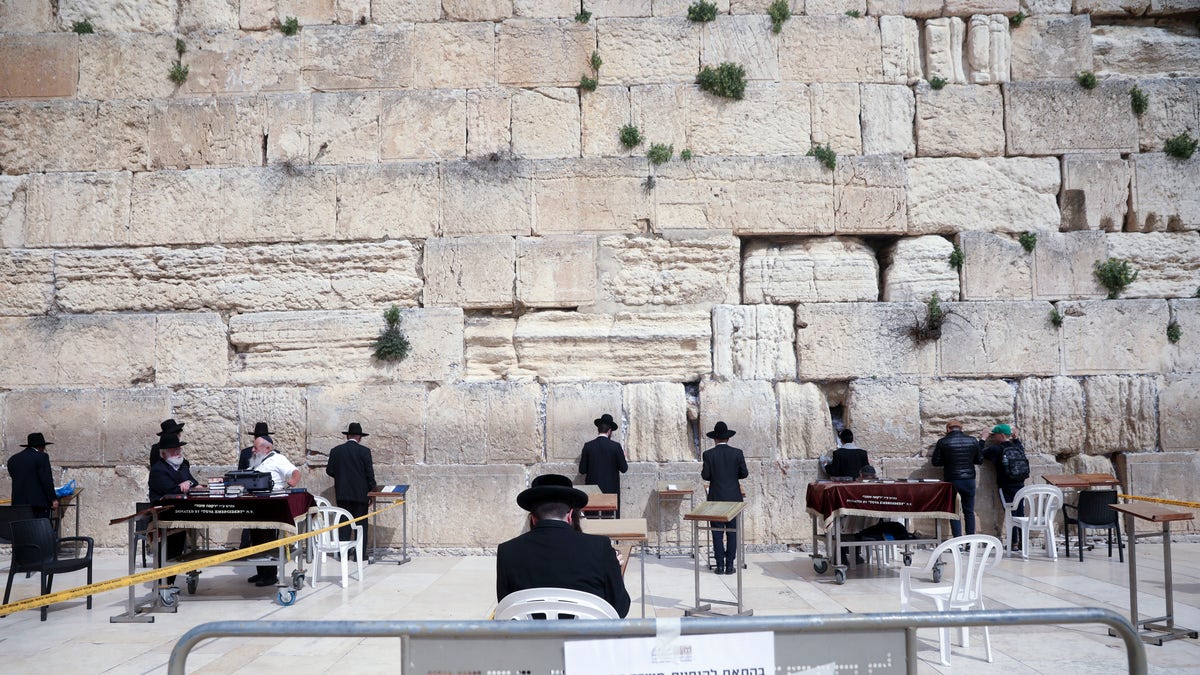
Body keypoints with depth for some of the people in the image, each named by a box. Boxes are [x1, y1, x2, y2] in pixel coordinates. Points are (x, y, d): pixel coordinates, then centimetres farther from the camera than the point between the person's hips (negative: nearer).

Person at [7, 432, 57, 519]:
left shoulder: (12, 459, 14)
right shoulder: (41, 457, -6)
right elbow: (47, 480, -11)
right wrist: (53, 499, -9)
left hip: (18, 503, 6)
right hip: (38, 502, -6)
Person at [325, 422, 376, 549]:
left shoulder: (336, 451, 3)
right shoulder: (364, 451, -7)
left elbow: (329, 470, 5)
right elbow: (369, 473, -8)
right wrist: (371, 491, 0)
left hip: (342, 493, 3)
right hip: (360, 493, -3)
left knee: (344, 522, 7)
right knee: (361, 523, 3)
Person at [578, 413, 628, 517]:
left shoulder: (588, 446, -1)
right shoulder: (616, 446, -5)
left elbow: (582, 470, 0)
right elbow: (624, 468, -2)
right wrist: (623, 456, 16)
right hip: (611, 489, -1)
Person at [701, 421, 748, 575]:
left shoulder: (708, 454, -6)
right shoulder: (737, 453, -3)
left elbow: (706, 476, -8)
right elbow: (744, 473, 1)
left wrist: (702, 471, 14)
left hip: (716, 498, -1)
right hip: (733, 498, 1)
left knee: (717, 532, 6)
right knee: (732, 531, 7)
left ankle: (720, 565, 5)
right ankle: (730, 565, 7)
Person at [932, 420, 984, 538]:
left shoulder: (942, 442, -8)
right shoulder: (973, 441, -1)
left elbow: (936, 462, -4)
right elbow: (980, 460, 7)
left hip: (951, 480, -2)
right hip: (969, 480, 2)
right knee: (969, 512, 13)